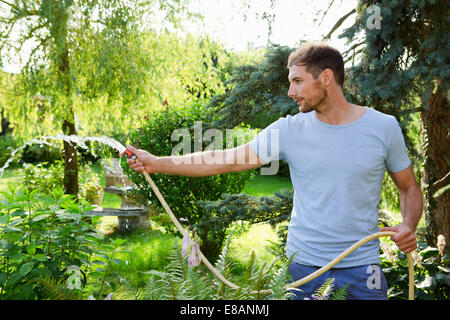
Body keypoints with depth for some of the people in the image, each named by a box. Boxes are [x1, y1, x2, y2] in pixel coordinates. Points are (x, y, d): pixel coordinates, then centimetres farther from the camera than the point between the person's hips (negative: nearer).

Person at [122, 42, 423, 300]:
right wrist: (157, 163, -9)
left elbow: (409, 187, 8)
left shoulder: (383, 127, -3)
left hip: (361, 268, 0)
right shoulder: (288, 130, -4)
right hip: (303, 264, 1)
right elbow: (227, 160, -6)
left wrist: (408, 225, -12)